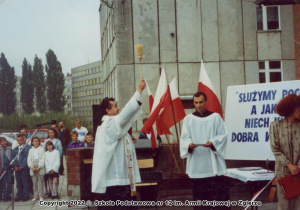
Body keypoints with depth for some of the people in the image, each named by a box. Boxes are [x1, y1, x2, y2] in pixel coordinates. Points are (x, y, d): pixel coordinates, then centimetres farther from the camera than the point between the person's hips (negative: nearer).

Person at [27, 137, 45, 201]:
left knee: (40, 182, -3)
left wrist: (39, 167, -12)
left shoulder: (41, 149, 5)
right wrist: (32, 167, -5)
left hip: (40, 168, -3)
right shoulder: (31, 150, 14)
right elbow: (29, 159, 9)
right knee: (34, 182, 3)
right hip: (33, 169, 3)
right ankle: (35, 195, 8)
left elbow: (42, 159, -2)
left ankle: (41, 195, 1)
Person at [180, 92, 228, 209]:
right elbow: (184, 138, 2)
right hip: (196, 164, 1)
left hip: (213, 162, -1)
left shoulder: (215, 117, 5)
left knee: (218, 191, -4)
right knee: (199, 192, 4)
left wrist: (212, 142, -17)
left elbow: (223, 135, 2)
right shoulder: (188, 119, 8)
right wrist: (189, 144, -20)